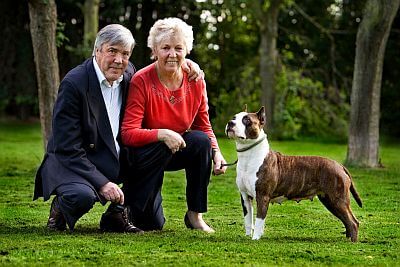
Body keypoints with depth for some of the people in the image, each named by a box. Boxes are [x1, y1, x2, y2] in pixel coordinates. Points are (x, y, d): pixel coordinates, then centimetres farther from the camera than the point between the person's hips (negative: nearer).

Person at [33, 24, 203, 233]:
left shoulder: (128, 73, 1)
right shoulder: (74, 84, -18)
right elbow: (67, 149, -20)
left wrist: (184, 64, 1)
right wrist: (102, 182, -26)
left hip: (114, 163, 7)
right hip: (71, 163, -7)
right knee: (82, 196, -36)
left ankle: (117, 213, 3)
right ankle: (60, 207, 2)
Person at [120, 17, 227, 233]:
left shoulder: (195, 82, -9)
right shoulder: (141, 81, -21)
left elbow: (204, 127, 0)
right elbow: (128, 133, -26)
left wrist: (216, 153, -20)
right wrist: (161, 134, -41)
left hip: (179, 150, 4)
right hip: (144, 153, -4)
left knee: (202, 142, -29)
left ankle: (195, 214, -12)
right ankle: (131, 198, 7)